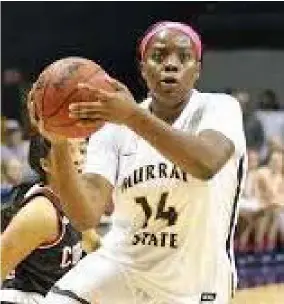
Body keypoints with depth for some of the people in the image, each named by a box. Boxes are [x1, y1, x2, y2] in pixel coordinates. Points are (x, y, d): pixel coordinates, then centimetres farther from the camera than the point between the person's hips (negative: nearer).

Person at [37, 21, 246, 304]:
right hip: (121, 267, 2)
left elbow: (207, 164, -37)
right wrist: (59, 144, -35)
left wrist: (134, 116, -48)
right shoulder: (113, 126, -5)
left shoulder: (219, 108, -13)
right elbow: (86, 215, -19)